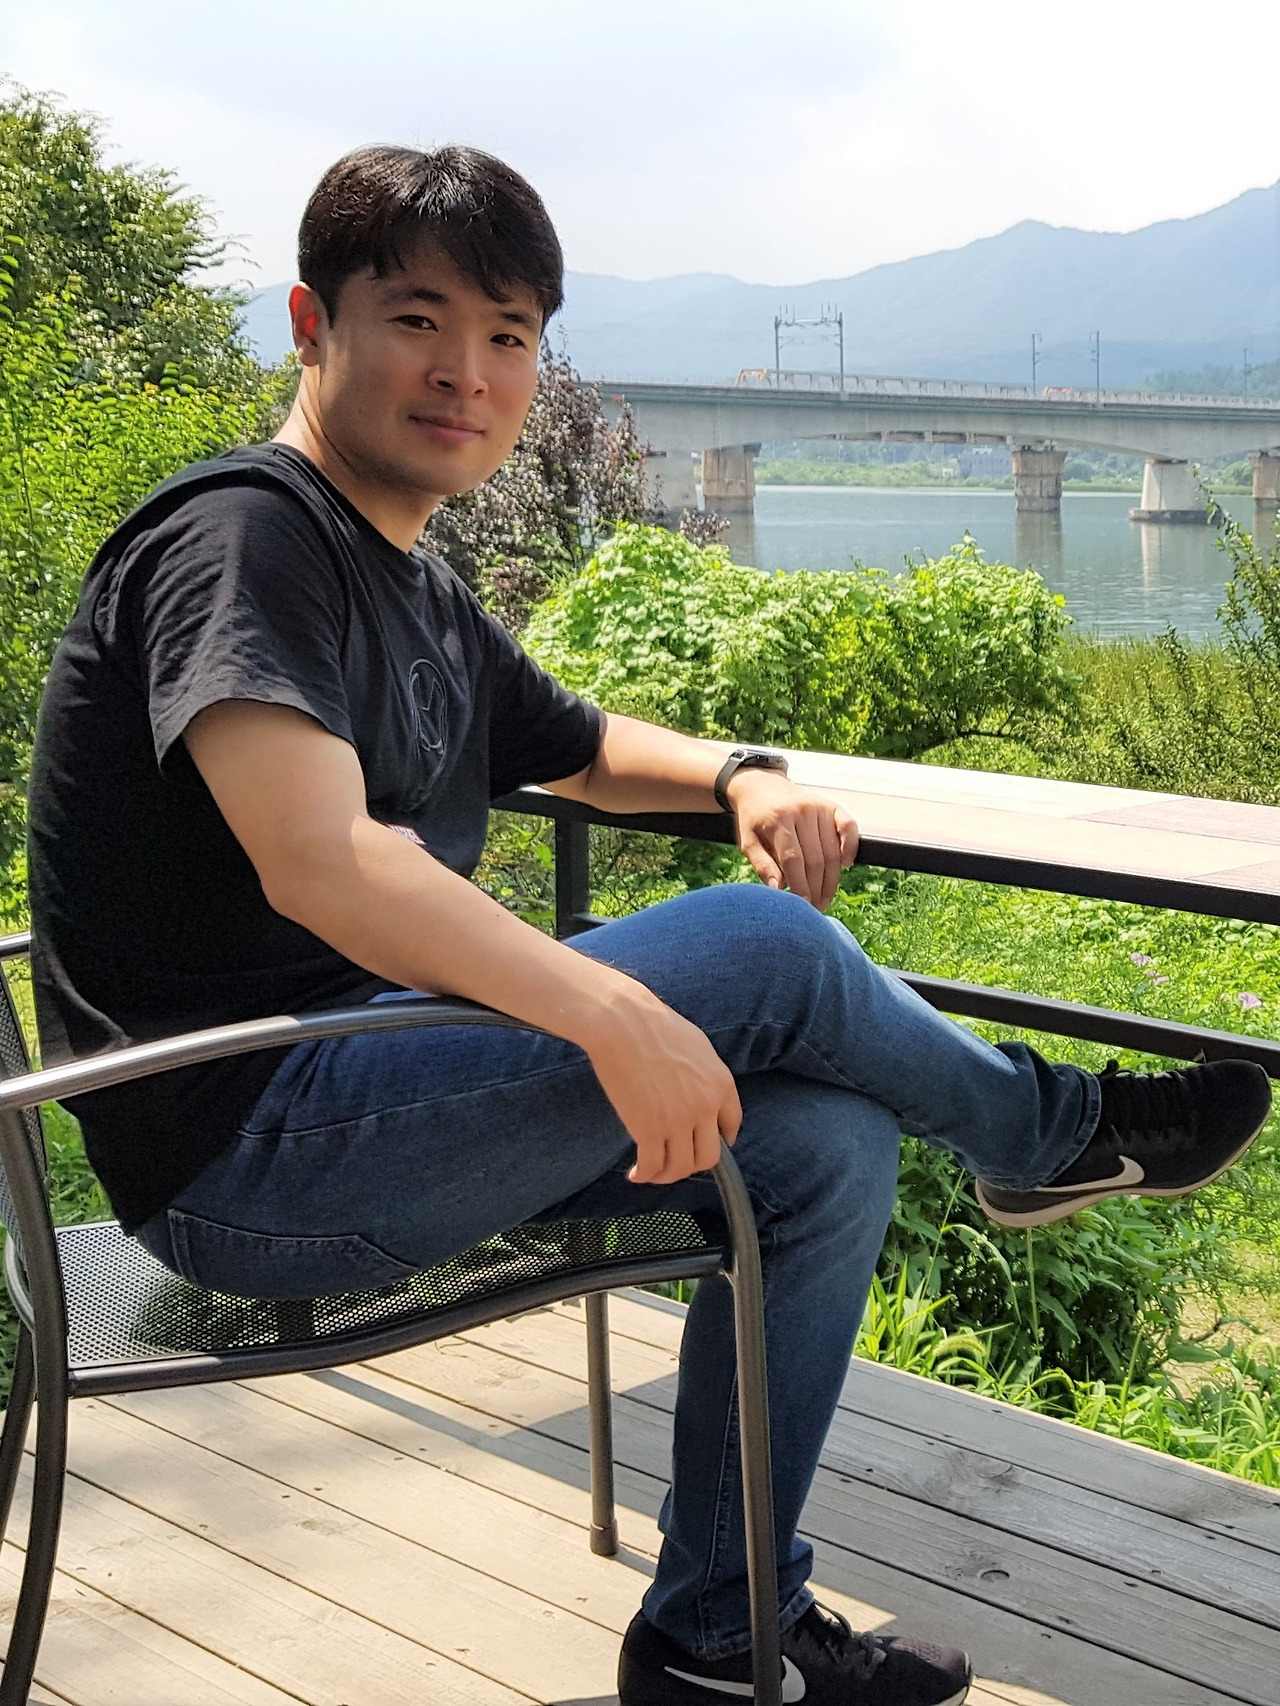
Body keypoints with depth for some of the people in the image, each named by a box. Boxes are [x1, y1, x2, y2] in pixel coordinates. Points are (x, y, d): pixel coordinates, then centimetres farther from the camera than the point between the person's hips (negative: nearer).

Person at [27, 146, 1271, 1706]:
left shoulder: (422, 602, 16)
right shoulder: (243, 531, -13)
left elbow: (580, 748, 32)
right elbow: (317, 862, -28)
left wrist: (741, 777, 11)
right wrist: (615, 1017, -33)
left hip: (366, 1107, 10)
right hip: (244, 1151, -10)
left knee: (828, 1148, 3)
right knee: (765, 951, -17)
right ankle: (1049, 1130, 14)